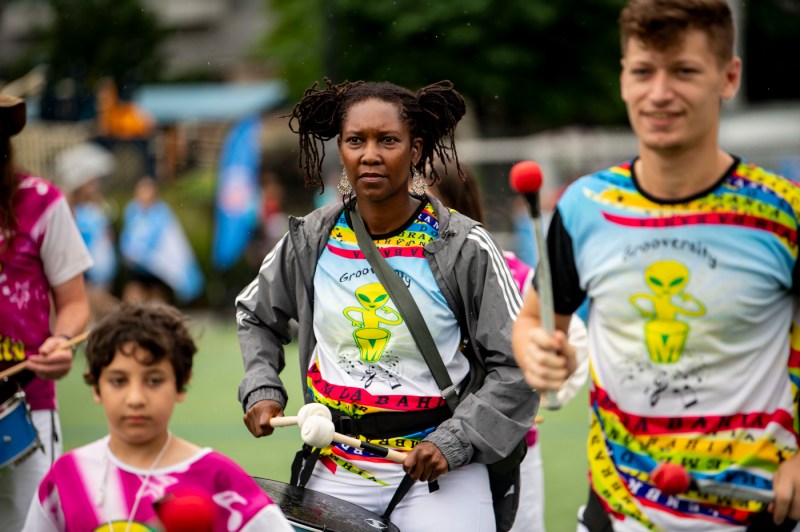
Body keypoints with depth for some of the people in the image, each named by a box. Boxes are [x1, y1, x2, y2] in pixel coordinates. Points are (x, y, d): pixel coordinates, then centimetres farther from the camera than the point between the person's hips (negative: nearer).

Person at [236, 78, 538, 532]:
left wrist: (454, 442, -15)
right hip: (336, 471, 3)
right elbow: (257, 315, 20)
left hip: (439, 475, -3)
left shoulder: (464, 247, -8)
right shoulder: (310, 241, 1)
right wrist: (262, 389, 5)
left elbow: (517, 367, -6)